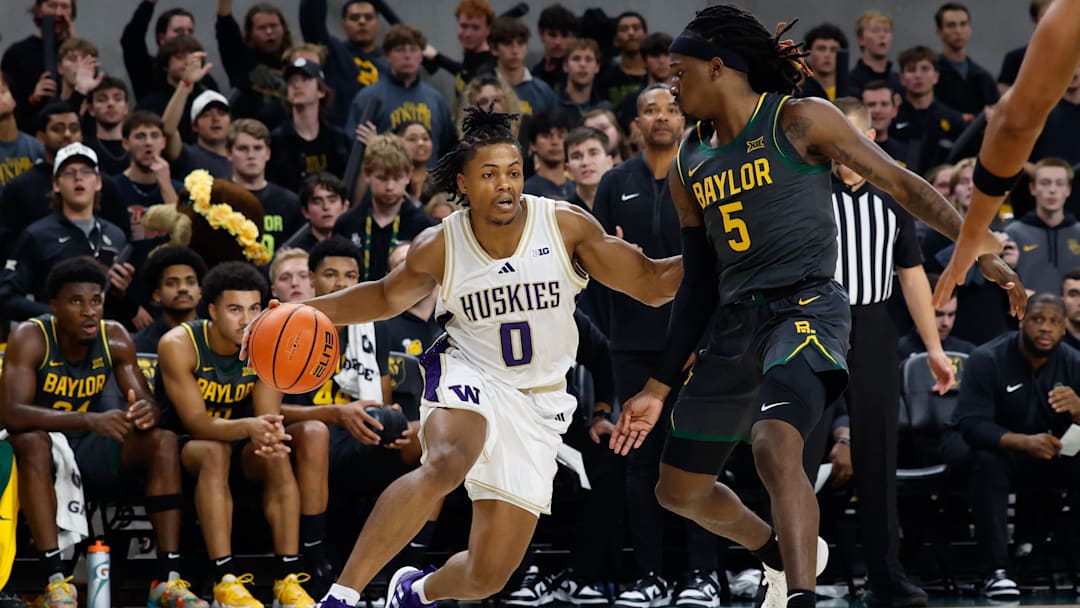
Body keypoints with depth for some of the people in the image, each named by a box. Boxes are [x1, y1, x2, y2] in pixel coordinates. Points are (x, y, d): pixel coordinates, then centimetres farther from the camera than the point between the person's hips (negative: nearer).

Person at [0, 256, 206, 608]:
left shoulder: (115, 338, -5)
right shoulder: (31, 338, -19)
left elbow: (147, 403, -5)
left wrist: (146, 414, -34)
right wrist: (91, 420, -45)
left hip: (92, 449, 4)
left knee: (163, 441, -19)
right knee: (32, 442, -37)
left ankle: (168, 580, -25)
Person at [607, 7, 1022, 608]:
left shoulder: (799, 120, -4)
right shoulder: (689, 166, 14)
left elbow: (901, 183, -2)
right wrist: (660, 388, 18)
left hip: (807, 307, -8)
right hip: (736, 326, 8)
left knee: (775, 445, -34)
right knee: (680, 489, 15)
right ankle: (787, 555, 41)